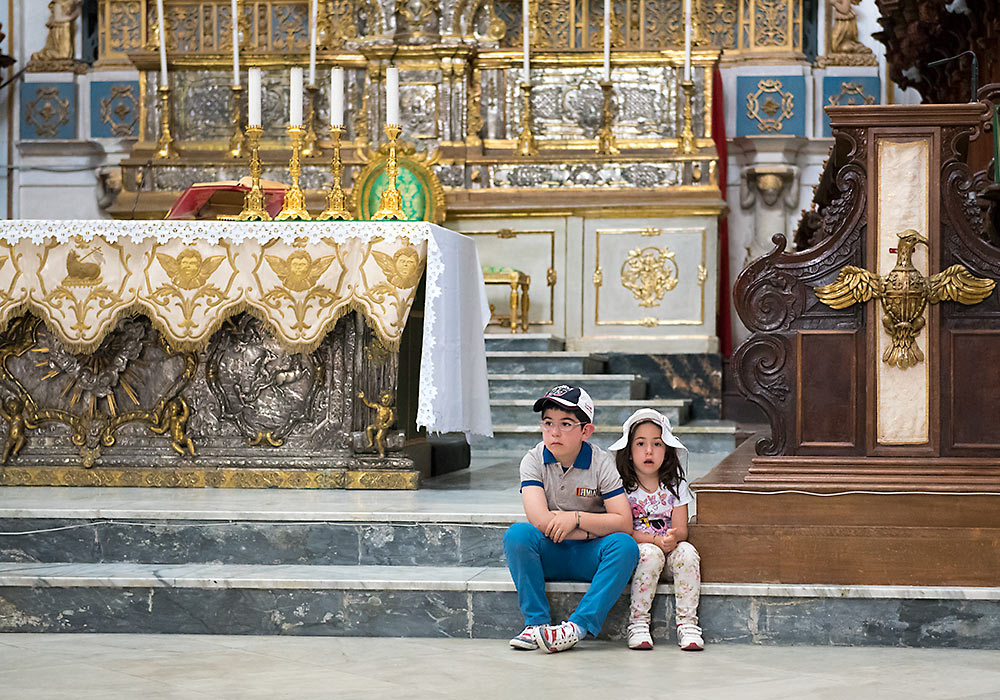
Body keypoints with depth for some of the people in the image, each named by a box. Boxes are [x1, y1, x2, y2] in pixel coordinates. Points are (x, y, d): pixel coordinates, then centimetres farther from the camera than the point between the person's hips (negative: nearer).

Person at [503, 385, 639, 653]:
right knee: (517, 533, -30)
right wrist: (594, 526, -17)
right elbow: (540, 520, -20)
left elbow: (624, 523, -15)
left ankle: (578, 626, -37)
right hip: (548, 556, 0)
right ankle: (536, 622, -26)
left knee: (625, 545, -31)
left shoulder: (601, 463, -7)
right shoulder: (534, 460, -7)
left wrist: (576, 518, -23)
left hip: (588, 556, 0)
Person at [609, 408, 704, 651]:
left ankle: (687, 623, -28)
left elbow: (681, 530, -1)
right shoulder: (622, 487, -3)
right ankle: (638, 623, -28)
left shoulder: (675, 486, 6)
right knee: (651, 554, -34)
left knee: (687, 552, -29)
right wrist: (656, 540, -23)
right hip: (634, 550, -3)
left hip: (668, 548, 3)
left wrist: (673, 537, -26)